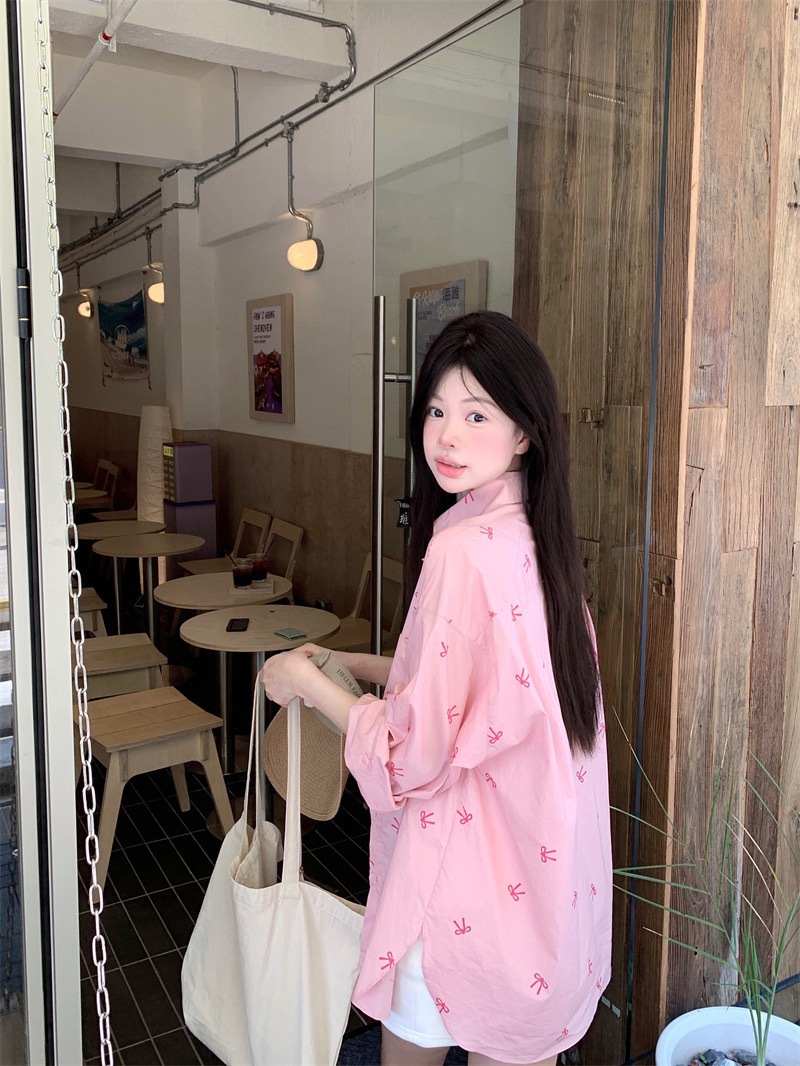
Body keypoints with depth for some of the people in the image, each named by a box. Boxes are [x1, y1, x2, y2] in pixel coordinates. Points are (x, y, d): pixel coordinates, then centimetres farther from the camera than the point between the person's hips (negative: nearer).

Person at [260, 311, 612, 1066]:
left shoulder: (464, 550, -26)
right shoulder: (530, 533, 2)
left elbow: (414, 752, -23)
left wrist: (309, 685, -9)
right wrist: (351, 664, 10)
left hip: (470, 873, -8)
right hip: (541, 855, 8)